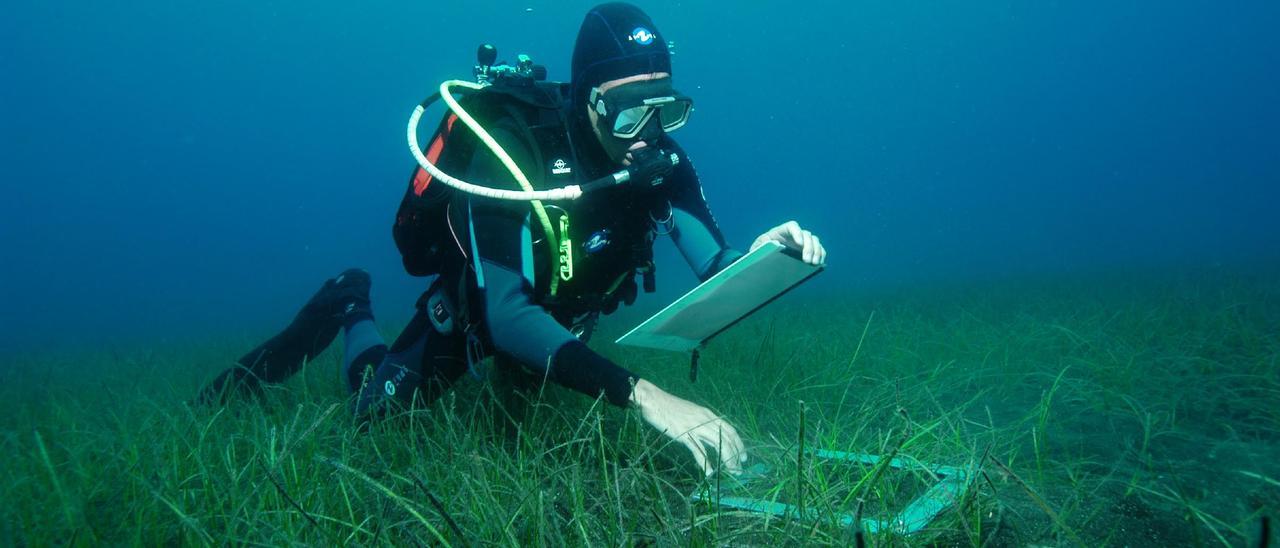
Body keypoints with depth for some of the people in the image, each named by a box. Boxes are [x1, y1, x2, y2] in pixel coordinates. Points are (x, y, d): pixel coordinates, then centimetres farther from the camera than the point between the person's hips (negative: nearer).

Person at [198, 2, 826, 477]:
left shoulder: (659, 160, -23)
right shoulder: (513, 150, -40)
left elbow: (716, 271, -23)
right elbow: (504, 315, -47)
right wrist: (640, 394, -56)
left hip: (554, 316, 5)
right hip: (473, 306, -5)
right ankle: (349, 311, 32)